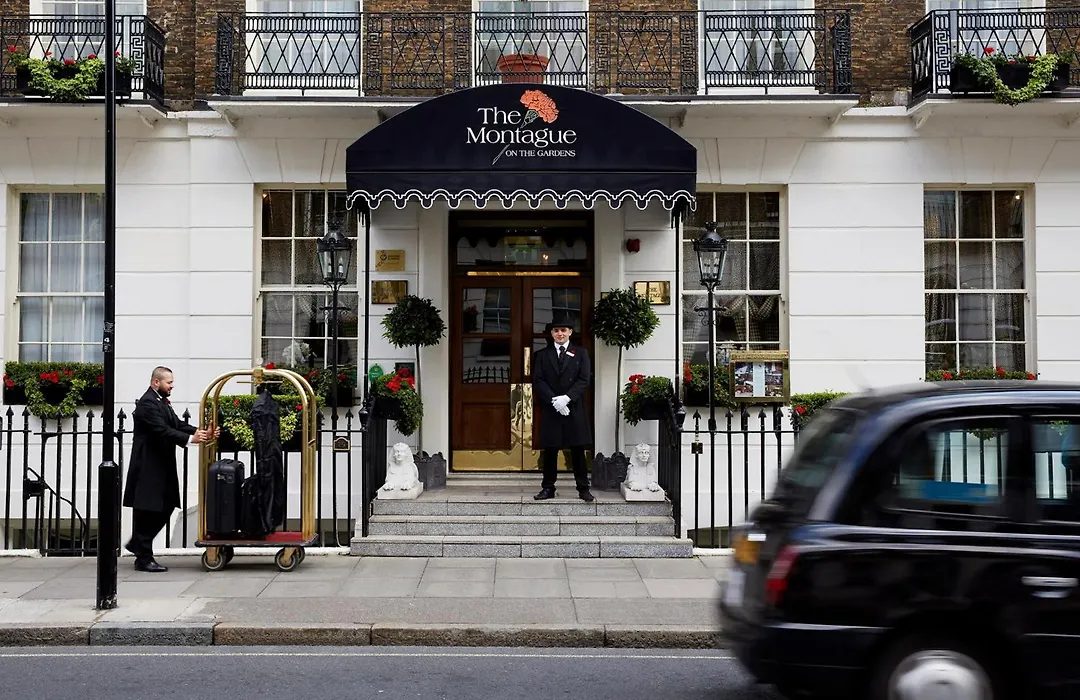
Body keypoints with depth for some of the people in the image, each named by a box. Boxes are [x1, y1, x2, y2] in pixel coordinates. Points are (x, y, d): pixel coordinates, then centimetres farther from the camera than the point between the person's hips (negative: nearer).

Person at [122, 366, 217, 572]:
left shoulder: (162, 402, 15)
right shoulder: (147, 403, -16)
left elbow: (177, 425, 9)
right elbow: (162, 430, -26)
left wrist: (201, 432, -5)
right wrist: (190, 439, -34)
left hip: (161, 467, 10)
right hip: (148, 468, -10)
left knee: (164, 508, 14)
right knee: (147, 512, -2)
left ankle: (137, 544, 28)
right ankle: (143, 559, 5)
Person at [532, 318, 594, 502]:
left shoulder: (580, 353, 6)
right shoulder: (542, 355, 9)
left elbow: (585, 379, -3)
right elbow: (538, 381, 0)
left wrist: (566, 397, -15)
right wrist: (554, 400, -14)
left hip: (575, 409, -1)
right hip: (550, 410, 1)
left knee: (578, 451, 2)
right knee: (550, 450, 4)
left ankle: (583, 488, 6)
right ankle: (548, 488, 10)